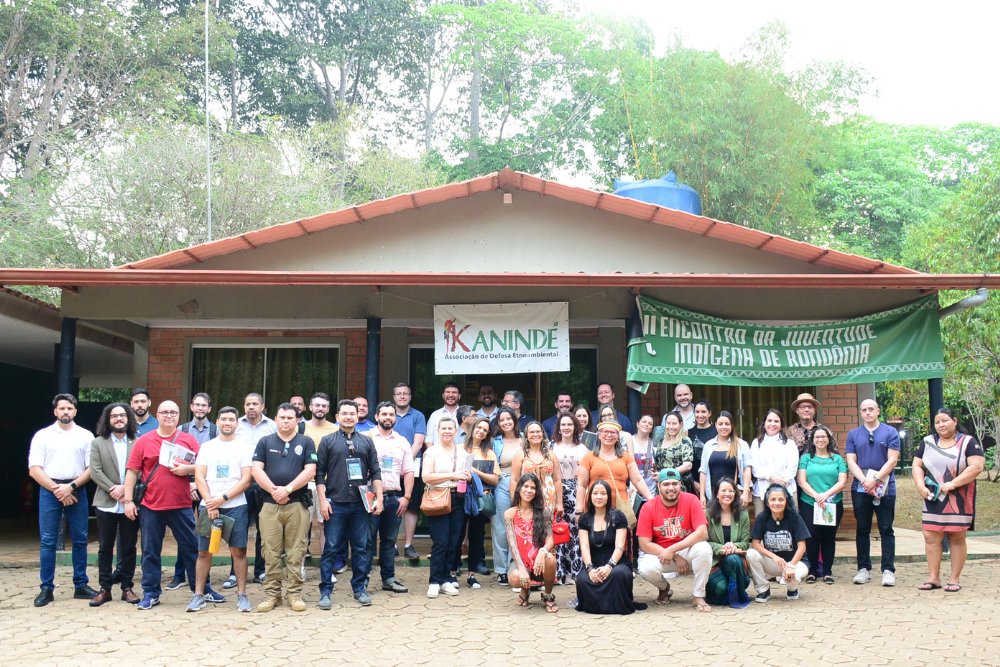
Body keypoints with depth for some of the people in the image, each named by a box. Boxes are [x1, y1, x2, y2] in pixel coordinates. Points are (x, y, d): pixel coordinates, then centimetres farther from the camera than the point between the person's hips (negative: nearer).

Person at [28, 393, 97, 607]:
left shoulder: (86, 436, 8)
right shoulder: (43, 435, 7)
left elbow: (91, 468, 3)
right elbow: (34, 469, 0)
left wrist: (71, 486, -10)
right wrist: (56, 489, -9)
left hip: (76, 491, 1)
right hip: (49, 491, -1)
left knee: (80, 540, 3)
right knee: (47, 541, -1)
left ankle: (81, 585, 11)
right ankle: (47, 589, 5)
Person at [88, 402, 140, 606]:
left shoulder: (137, 443, 5)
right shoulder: (98, 443, 8)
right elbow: (95, 472, -2)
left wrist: (125, 488, -15)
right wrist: (114, 491, -12)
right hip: (106, 503, 1)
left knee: (129, 547, 5)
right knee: (105, 547, 5)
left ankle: (127, 587, 14)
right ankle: (105, 588, 13)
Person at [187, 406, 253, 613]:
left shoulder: (244, 448, 5)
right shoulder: (207, 447, 11)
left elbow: (246, 481, -2)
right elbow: (199, 478, 4)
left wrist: (222, 499, -11)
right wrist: (210, 504, -8)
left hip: (235, 506, -2)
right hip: (208, 505, 2)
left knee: (238, 551, -2)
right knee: (204, 552, 3)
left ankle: (241, 595, 5)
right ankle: (198, 595, 11)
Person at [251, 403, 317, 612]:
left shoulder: (306, 443, 8)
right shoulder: (265, 442, 11)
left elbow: (310, 471, -2)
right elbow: (257, 470, 2)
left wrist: (287, 489, -12)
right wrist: (273, 490, -10)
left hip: (297, 504, -1)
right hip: (270, 506, 1)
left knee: (295, 553, 1)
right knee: (271, 552, 3)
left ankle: (294, 594, 8)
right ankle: (271, 594, 11)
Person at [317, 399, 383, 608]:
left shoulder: (366, 442, 11)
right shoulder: (328, 441, 6)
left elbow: (375, 472, 10)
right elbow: (319, 473, 3)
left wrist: (379, 498, 2)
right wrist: (322, 500, -5)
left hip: (361, 504, 2)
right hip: (335, 503, -2)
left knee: (361, 548, 7)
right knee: (331, 548, 0)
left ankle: (360, 588, 17)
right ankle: (325, 591, 8)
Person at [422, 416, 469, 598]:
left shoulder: (462, 452, 16)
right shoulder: (432, 451, 1)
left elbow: (468, 474, 25)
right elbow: (426, 477, -10)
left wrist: (468, 476, 0)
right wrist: (452, 475, -14)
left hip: (458, 500, 5)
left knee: (454, 543, 4)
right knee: (440, 543, -8)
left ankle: (446, 579, 14)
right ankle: (435, 582, 0)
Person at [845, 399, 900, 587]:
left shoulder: (890, 432, 3)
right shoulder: (853, 434, 10)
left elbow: (892, 460, -5)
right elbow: (851, 462, 4)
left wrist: (875, 479, -14)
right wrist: (864, 480, -11)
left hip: (885, 488, -2)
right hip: (860, 488, 2)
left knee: (886, 529, 0)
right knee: (862, 529, 7)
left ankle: (888, 570, 4)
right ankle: (863, 569, 13)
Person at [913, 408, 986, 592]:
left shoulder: (968, 442, -1)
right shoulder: (927, 442, 11)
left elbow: (977, 467, -13)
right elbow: (917, 466, 9)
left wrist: (952, 484, -19)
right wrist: (921, 487, -8)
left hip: (959, 501, -3)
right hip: (933, 501, 3)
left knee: (957, 538, 2)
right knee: (931, 537, 0)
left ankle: (954, 579, 10)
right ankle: (934, 578, 7)